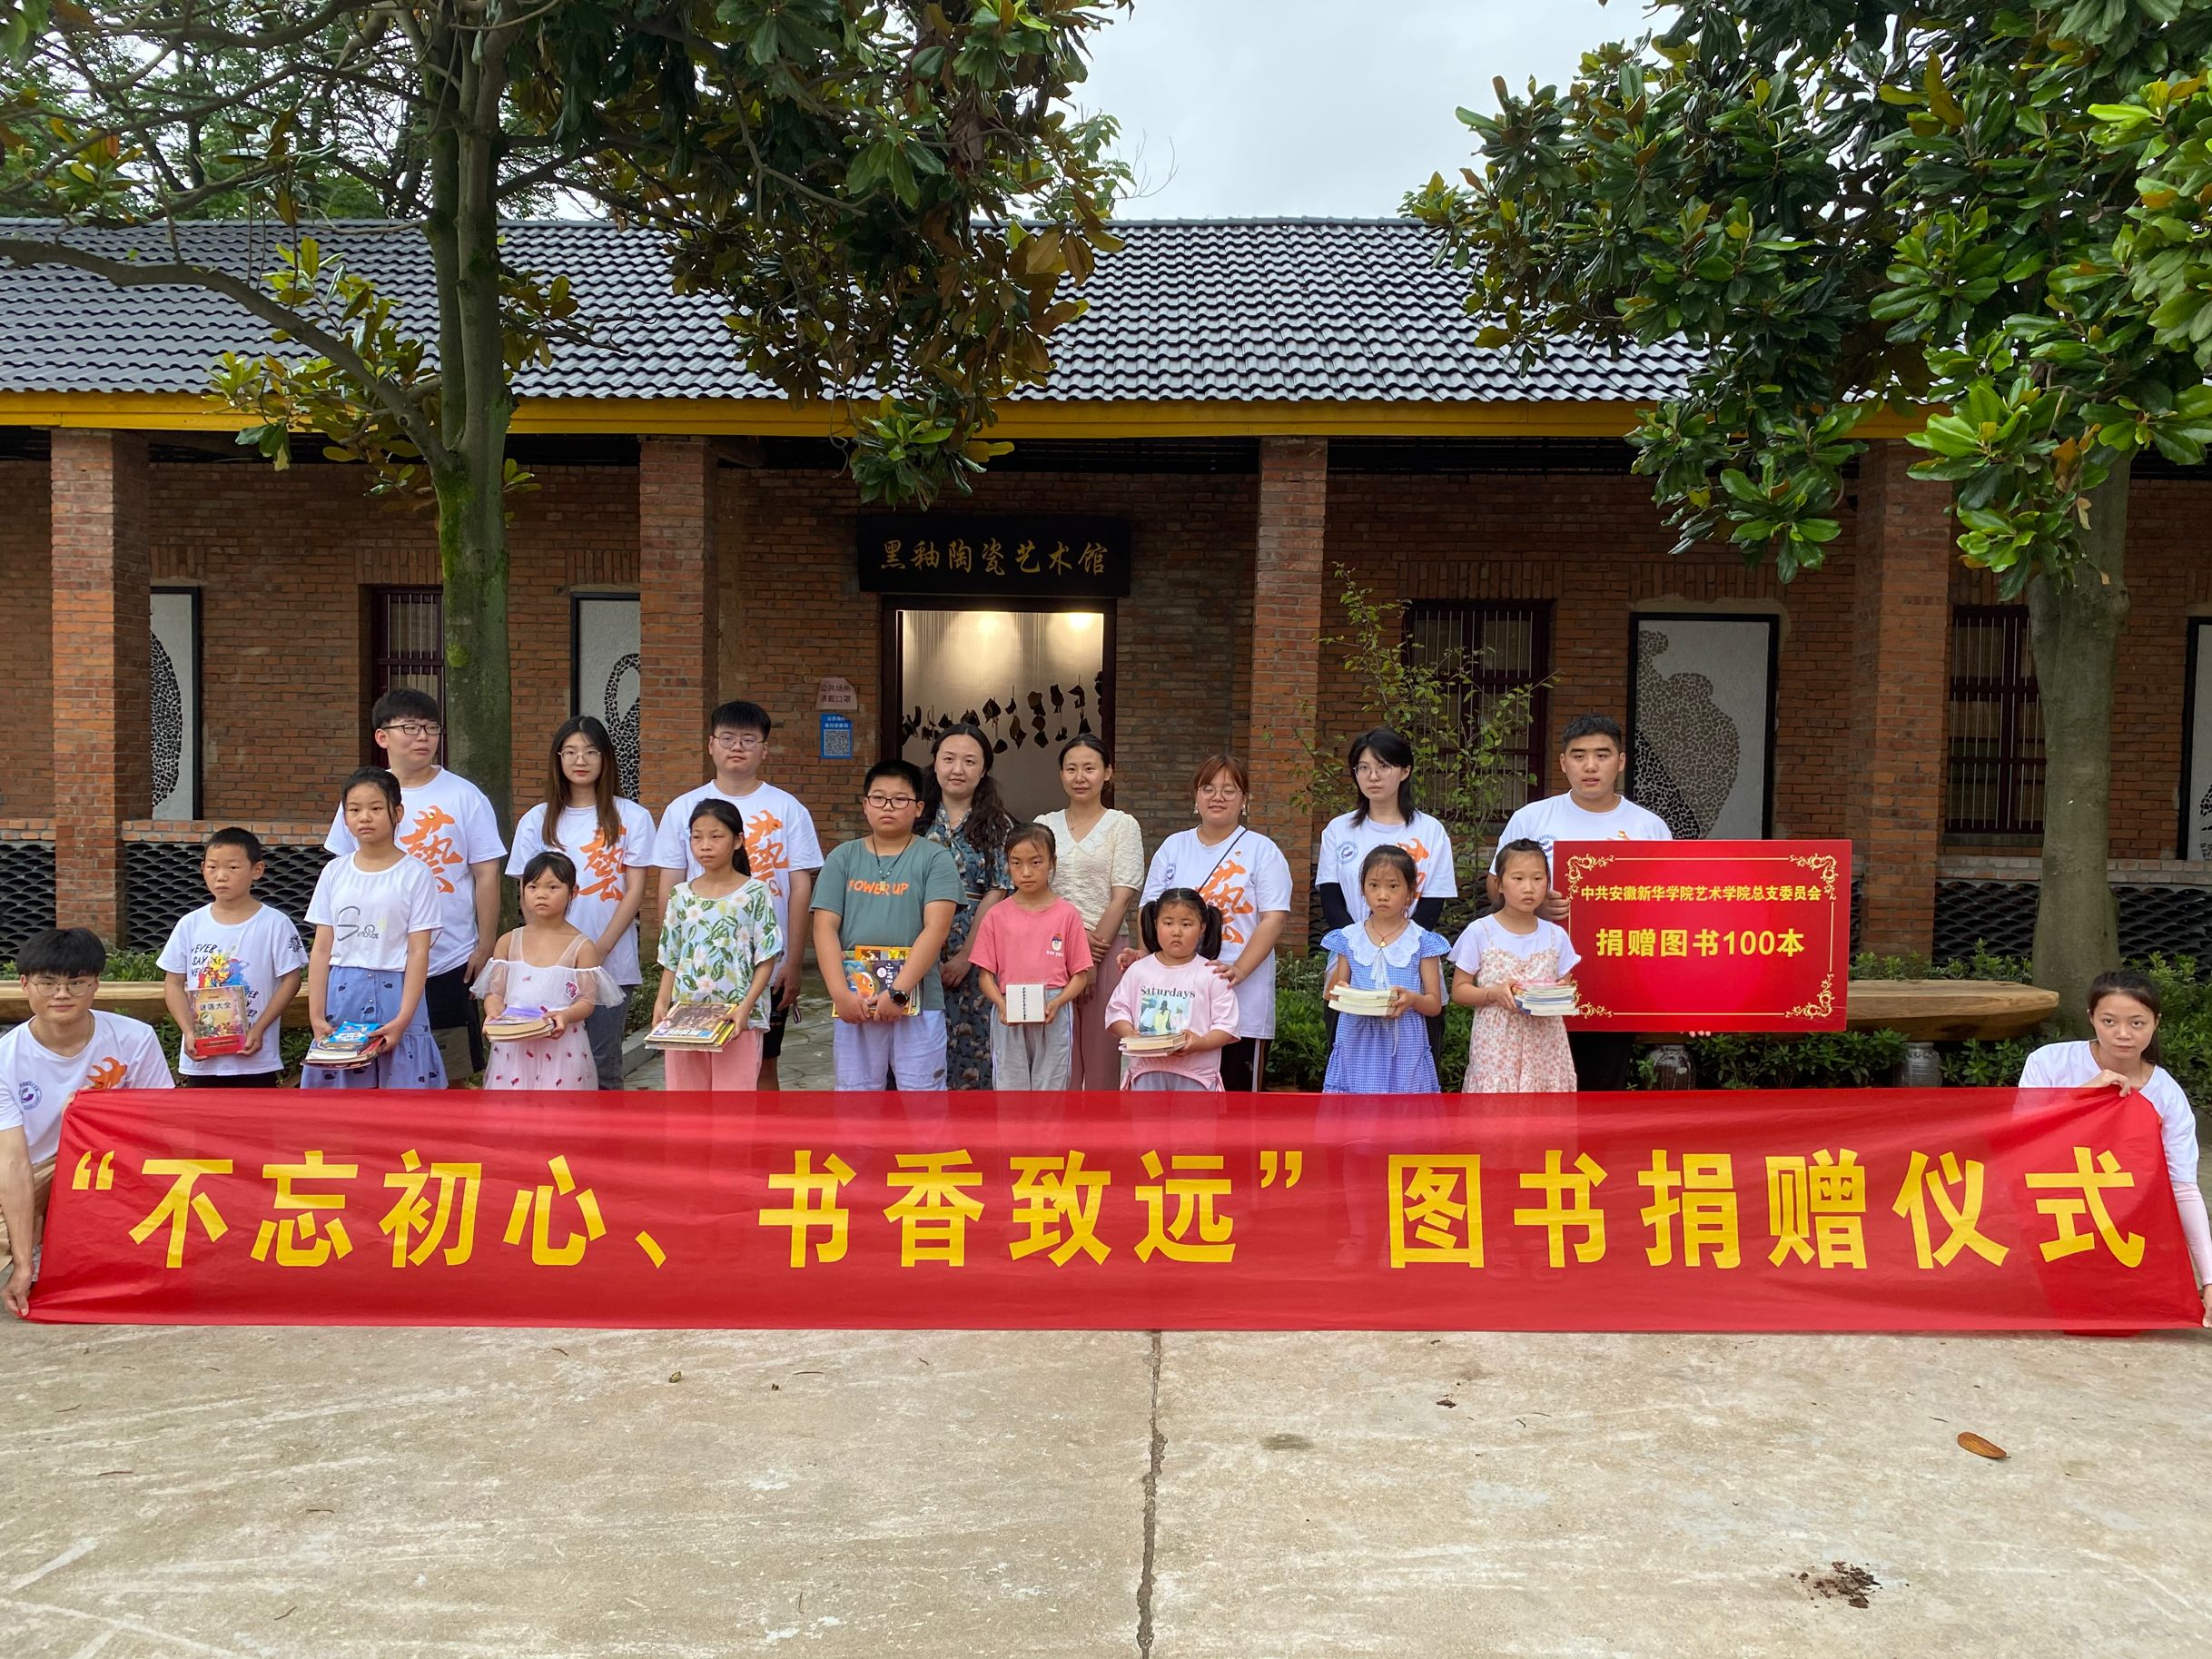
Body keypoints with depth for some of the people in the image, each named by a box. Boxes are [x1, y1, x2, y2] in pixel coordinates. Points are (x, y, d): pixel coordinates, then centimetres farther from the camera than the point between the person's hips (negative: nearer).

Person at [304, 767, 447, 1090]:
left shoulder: (415, 874, -2)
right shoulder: (335, 872, 8)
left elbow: (419, 952, -6)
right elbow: (322, 950, 7)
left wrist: (403, 1019, -14)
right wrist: (316, 1016, -1)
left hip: (395, 994, -3)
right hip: (341, 996, 3)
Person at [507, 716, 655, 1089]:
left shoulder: (632, 817, 3)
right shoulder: (536, 821, 9)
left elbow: (635, 891, 0)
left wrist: (599, 949, -9)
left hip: (612, 963, -1)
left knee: (603, 1066, 2)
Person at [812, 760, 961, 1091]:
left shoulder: (935, 859, 0)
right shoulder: (842, 858, 8)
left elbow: (936, 929, -10)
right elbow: (825, 928, 1)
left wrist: (898, 991, -17)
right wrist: (840, 993, -10)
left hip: (917, 1000, -3)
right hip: (853, 1002, 3)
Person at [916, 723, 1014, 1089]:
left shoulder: (997, 826, 2)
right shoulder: (919, 820, 7)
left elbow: (996, 893, -4)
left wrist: (966, 955, -12)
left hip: (976, 955, -1)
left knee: (972, 1041, 1)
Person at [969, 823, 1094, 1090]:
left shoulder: (1067, 915, 1)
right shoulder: (996, 916, 4)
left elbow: (1080, 973, 1)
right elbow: (985, 973, 4)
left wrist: (1056, 1003, -15)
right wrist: (1001, 1005, -14)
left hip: (1053, 1017, -1)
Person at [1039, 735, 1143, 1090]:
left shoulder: (1122, 826, 2)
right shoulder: (1045, 825, 9)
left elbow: (1122, 899, -4)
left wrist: (1090, 960, -9)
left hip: (1104, 953, -2)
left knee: (1102, 1054, 1)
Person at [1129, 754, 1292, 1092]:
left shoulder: (1262, 851, 3)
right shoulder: (1173, 847, 14)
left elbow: (1274, 918, -6)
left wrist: (1240, 969, -19)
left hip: (1241, 1001, -3)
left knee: (1236, 1090, -1)